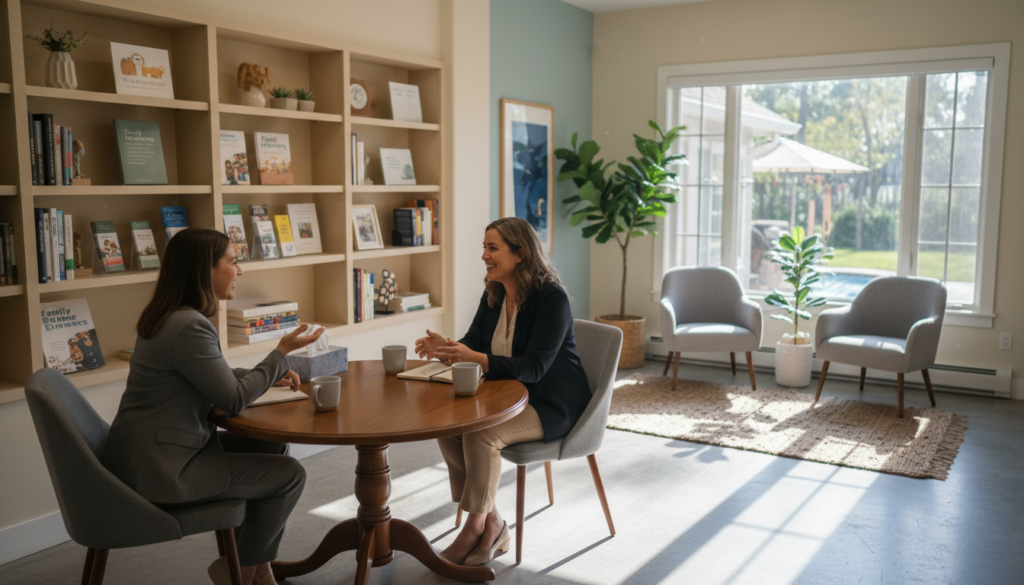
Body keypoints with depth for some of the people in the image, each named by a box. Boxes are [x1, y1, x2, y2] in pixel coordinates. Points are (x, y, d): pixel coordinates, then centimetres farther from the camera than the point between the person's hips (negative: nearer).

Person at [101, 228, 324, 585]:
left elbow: (213, 376, 21)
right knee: (289, 475, -6)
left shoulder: (171, 316, 9)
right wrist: (281, 353, -8)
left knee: (273, 448, 15)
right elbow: (233, 400, -17)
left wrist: (270, 375, 10)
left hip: (152, 453, 10)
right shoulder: (189, 327, -24)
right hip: (157, 471, -10)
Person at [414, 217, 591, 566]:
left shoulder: (552, 298, -19)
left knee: (481, 433, -30)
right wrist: (445, 348, -14)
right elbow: (473, 345, 10)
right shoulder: (493, 295, 4)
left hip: (552, 406, -8)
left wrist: (476, 359, -40)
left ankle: (477, 524, -7)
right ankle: (492, 525, -5)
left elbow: (533, 368, -27)